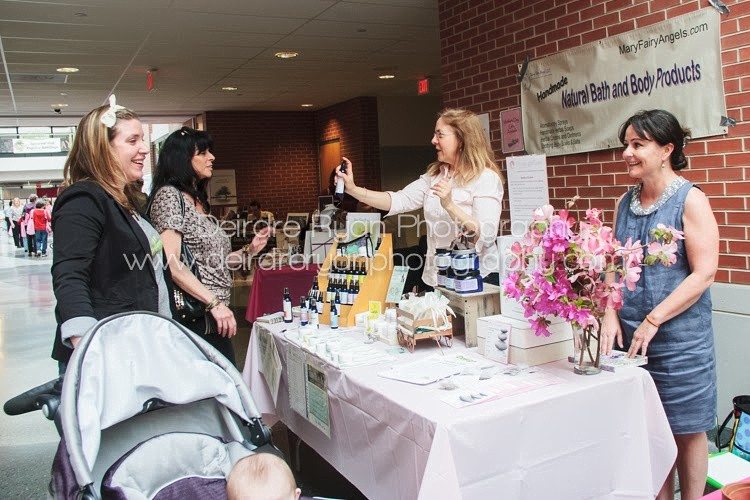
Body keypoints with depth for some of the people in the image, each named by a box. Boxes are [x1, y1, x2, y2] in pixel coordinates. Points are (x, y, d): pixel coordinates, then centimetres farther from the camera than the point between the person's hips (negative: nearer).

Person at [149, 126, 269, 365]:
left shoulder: (199, 200, 18)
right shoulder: (169, 195, -7)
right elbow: (171, 263, -18)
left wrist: (248, 251, 8)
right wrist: (214, 303, -22)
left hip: (214, 318, 8)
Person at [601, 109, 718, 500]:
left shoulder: (690, 200, -8)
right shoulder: (625, 202, 8)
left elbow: (704, 273, -14)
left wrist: (653, 320, -17)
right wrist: (611, 314, -4)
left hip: (679, 337, -5)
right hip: (630, 334, 5)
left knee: (685, 430, 10)